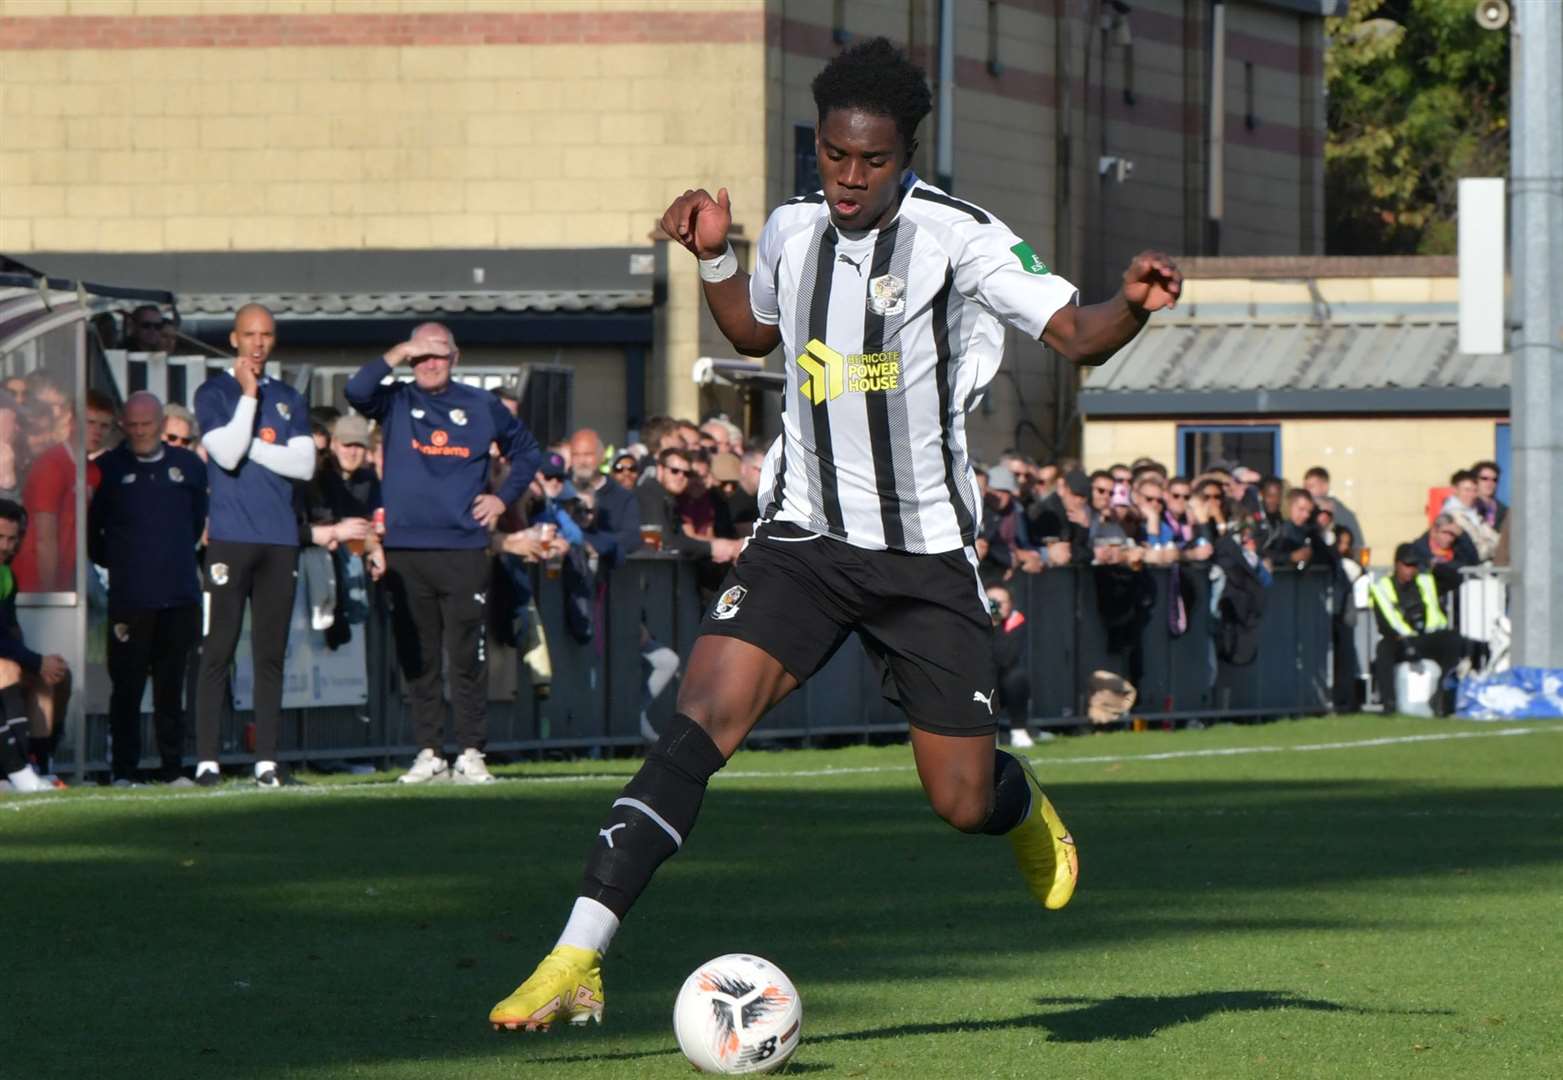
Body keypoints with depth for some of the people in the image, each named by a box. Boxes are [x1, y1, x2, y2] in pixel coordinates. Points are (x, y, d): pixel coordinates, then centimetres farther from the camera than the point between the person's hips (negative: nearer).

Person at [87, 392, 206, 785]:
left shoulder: (188, 466, 9)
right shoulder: (109, 469, 2)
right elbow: (90, 527, 8)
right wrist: (112, 561, 9)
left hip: (180, 594, 2)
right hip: (130, 599, -2)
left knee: (171, 686, 7)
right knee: (127, 685, -3)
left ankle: (172, 767, 11)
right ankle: (123, 770, 0)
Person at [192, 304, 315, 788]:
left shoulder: (290, 399, 15)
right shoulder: (214, 393, 4)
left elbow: (305, 464, 4)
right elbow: (227, 454, -11)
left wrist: (251, 446, -5)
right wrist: (249, 394, -9)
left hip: (280, 539, 4)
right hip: (230, 538, -4)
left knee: (271, 653, 3)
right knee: (218, 651, -6)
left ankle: (267, 759, 4)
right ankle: (206, 760, -6)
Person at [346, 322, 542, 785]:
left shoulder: (481, 405, 11)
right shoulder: (395, 402, 7)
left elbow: (527, 451, 22)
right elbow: (357, 391, -14)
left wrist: (503, 498, 9)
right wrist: (400, 353, -13)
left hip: (464, 550, 0)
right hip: (405, 551, 0)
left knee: (467, 656, -4)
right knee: (417, 657, 3)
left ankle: (470, 754, 0)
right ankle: (428, 752, 9)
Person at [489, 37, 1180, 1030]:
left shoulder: (956, 236, -10)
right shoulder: (793, 231, 4)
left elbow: (1078, 336, -11)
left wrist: (1134, 304, -32)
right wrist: (714, 258, 9)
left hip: (928, 556, -2)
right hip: (804, 539, 2)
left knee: (961, 802, 0)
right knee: (702, 723, -19)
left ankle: (1024, 807, 42)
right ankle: (576, 963, -24)